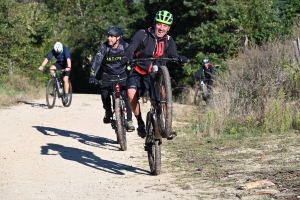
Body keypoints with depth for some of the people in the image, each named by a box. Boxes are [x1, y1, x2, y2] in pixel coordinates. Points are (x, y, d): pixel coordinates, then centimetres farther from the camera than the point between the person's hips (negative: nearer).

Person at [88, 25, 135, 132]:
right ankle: (108, 112, 11)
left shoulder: (125, 46, -15)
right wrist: (92, 75, -32)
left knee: (125, 96, -18)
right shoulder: (104, 47, -15)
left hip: (122, 75, -1)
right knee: (104, 93, -19)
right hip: (108, 75, 1)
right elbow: (97, 60, -21)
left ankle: (129, 121, -11)